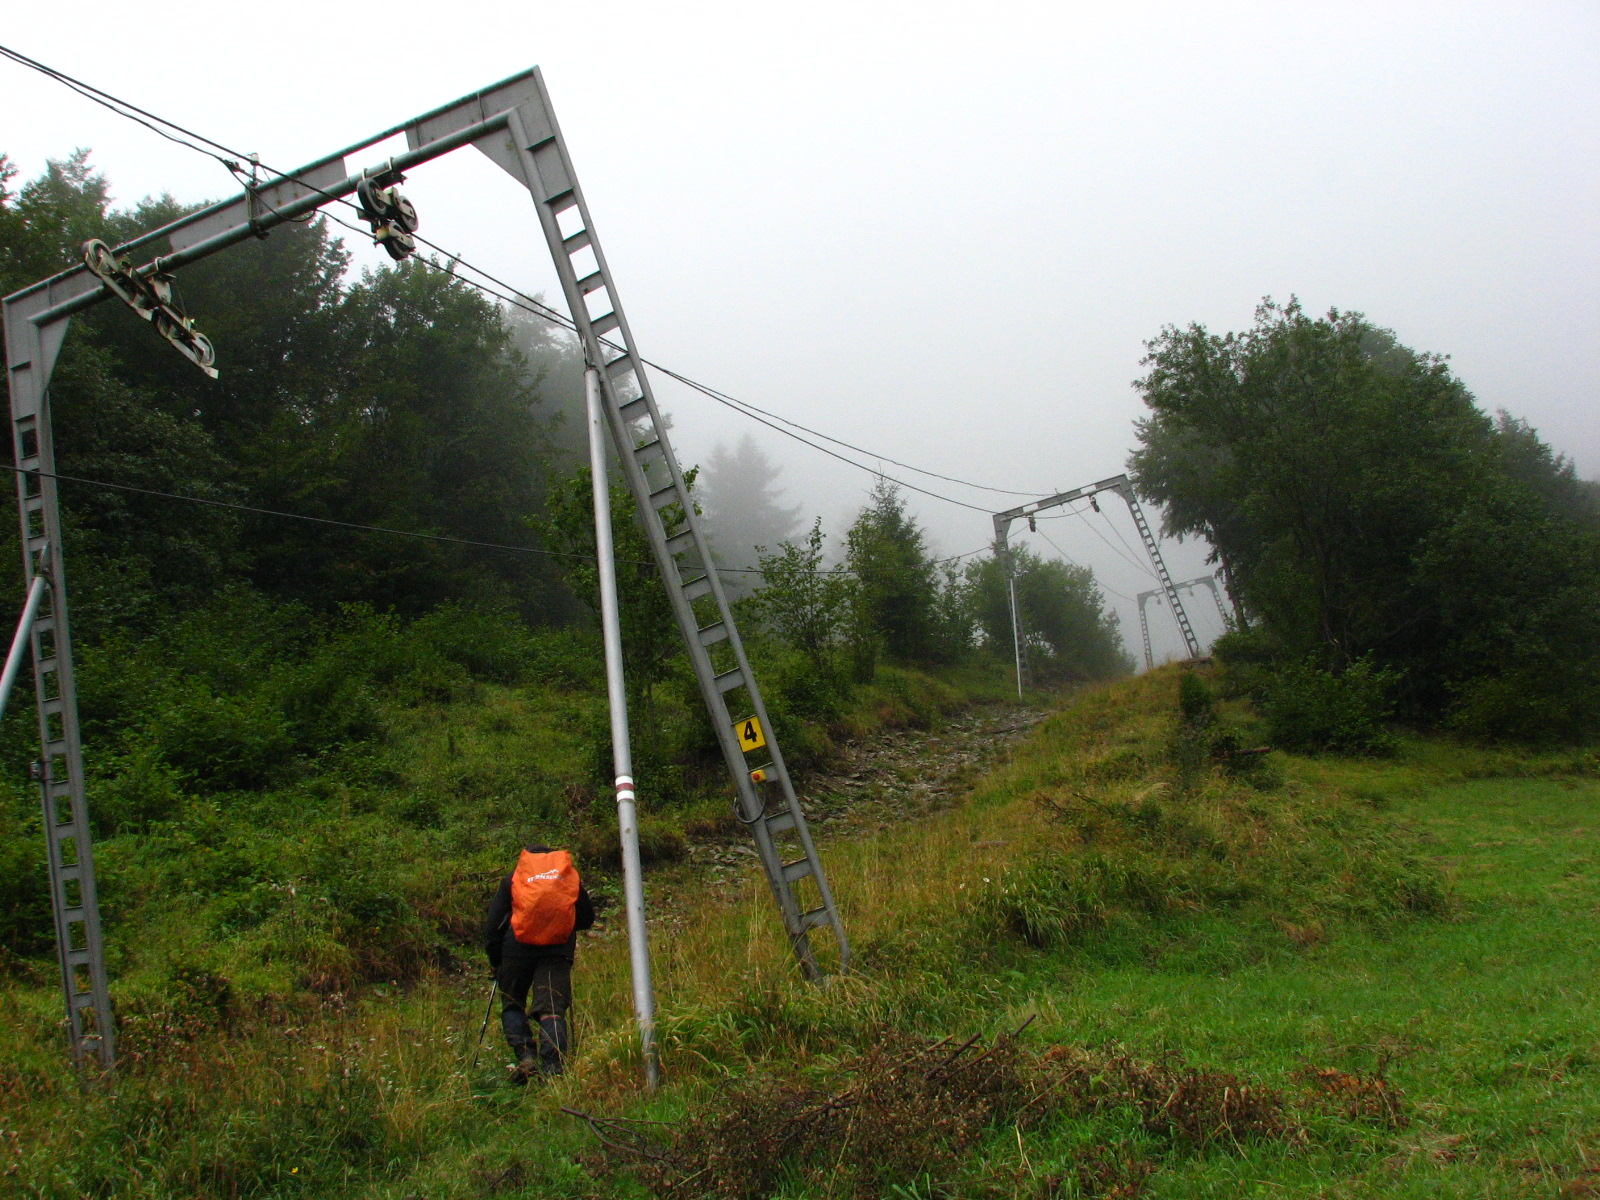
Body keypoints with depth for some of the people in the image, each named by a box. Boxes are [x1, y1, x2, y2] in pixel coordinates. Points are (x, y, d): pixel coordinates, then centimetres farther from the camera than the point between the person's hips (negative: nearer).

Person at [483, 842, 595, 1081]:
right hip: (557, 953, 1)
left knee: (512, 1006, 15)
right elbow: (587, 919, 22)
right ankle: (553, 1067, -16)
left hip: (517, 950, 0)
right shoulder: (570, 874, 17)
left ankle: (525, 1055, -3)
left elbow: (493, 924, 11)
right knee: (552, 1010, -1)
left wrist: (494, 961, 17)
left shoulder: (513, 877, 15)